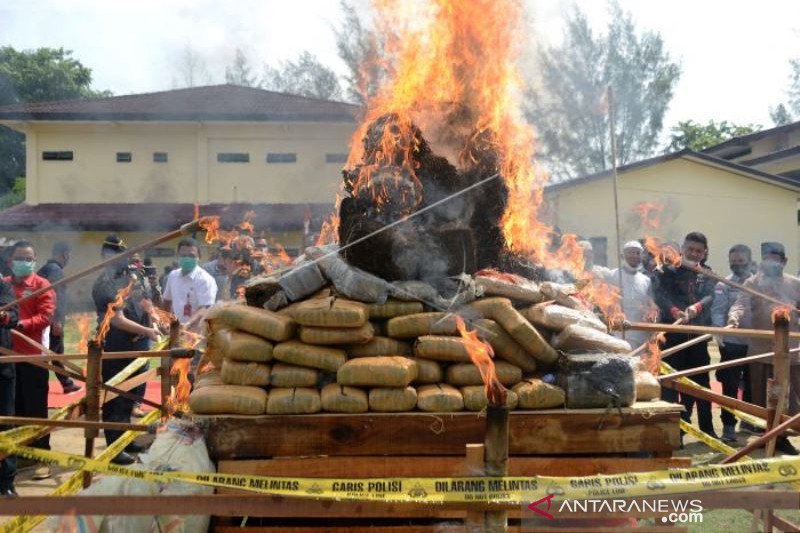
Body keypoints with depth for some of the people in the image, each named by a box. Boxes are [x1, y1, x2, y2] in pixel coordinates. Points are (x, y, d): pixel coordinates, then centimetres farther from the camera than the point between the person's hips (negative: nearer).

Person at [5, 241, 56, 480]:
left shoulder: (43, 285, -2)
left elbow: (45, 316, -11)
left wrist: (21, 324, -25)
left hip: (33, 354, -4)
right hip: (8, 353, 4)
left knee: (36, 407, -2)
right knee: (14, 406, 11)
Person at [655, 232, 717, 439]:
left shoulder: (706, 274, 15)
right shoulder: (669, 271, 4)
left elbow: (710, 296, -3)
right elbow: (660, 295, -12)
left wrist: (696, 307, -25)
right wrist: (675, 311, -32)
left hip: (698, 334, 4)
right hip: (673, 333, -3)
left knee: (700, 381, 10)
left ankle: (707, 428, 18)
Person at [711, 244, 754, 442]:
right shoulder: (724, 285, -2)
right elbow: (718, 310, -12)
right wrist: (718, 330, -29)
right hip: (732, 342, -3)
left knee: (751, 385, 14)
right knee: (730, 386, -2)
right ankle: (728, 426, 4)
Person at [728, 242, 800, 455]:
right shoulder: (753, 283, 1)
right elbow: (741, 304, -14)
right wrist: (734, 318, -34)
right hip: (761, 349, -2)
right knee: (761, 397, 5)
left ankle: (781, 436, 16)